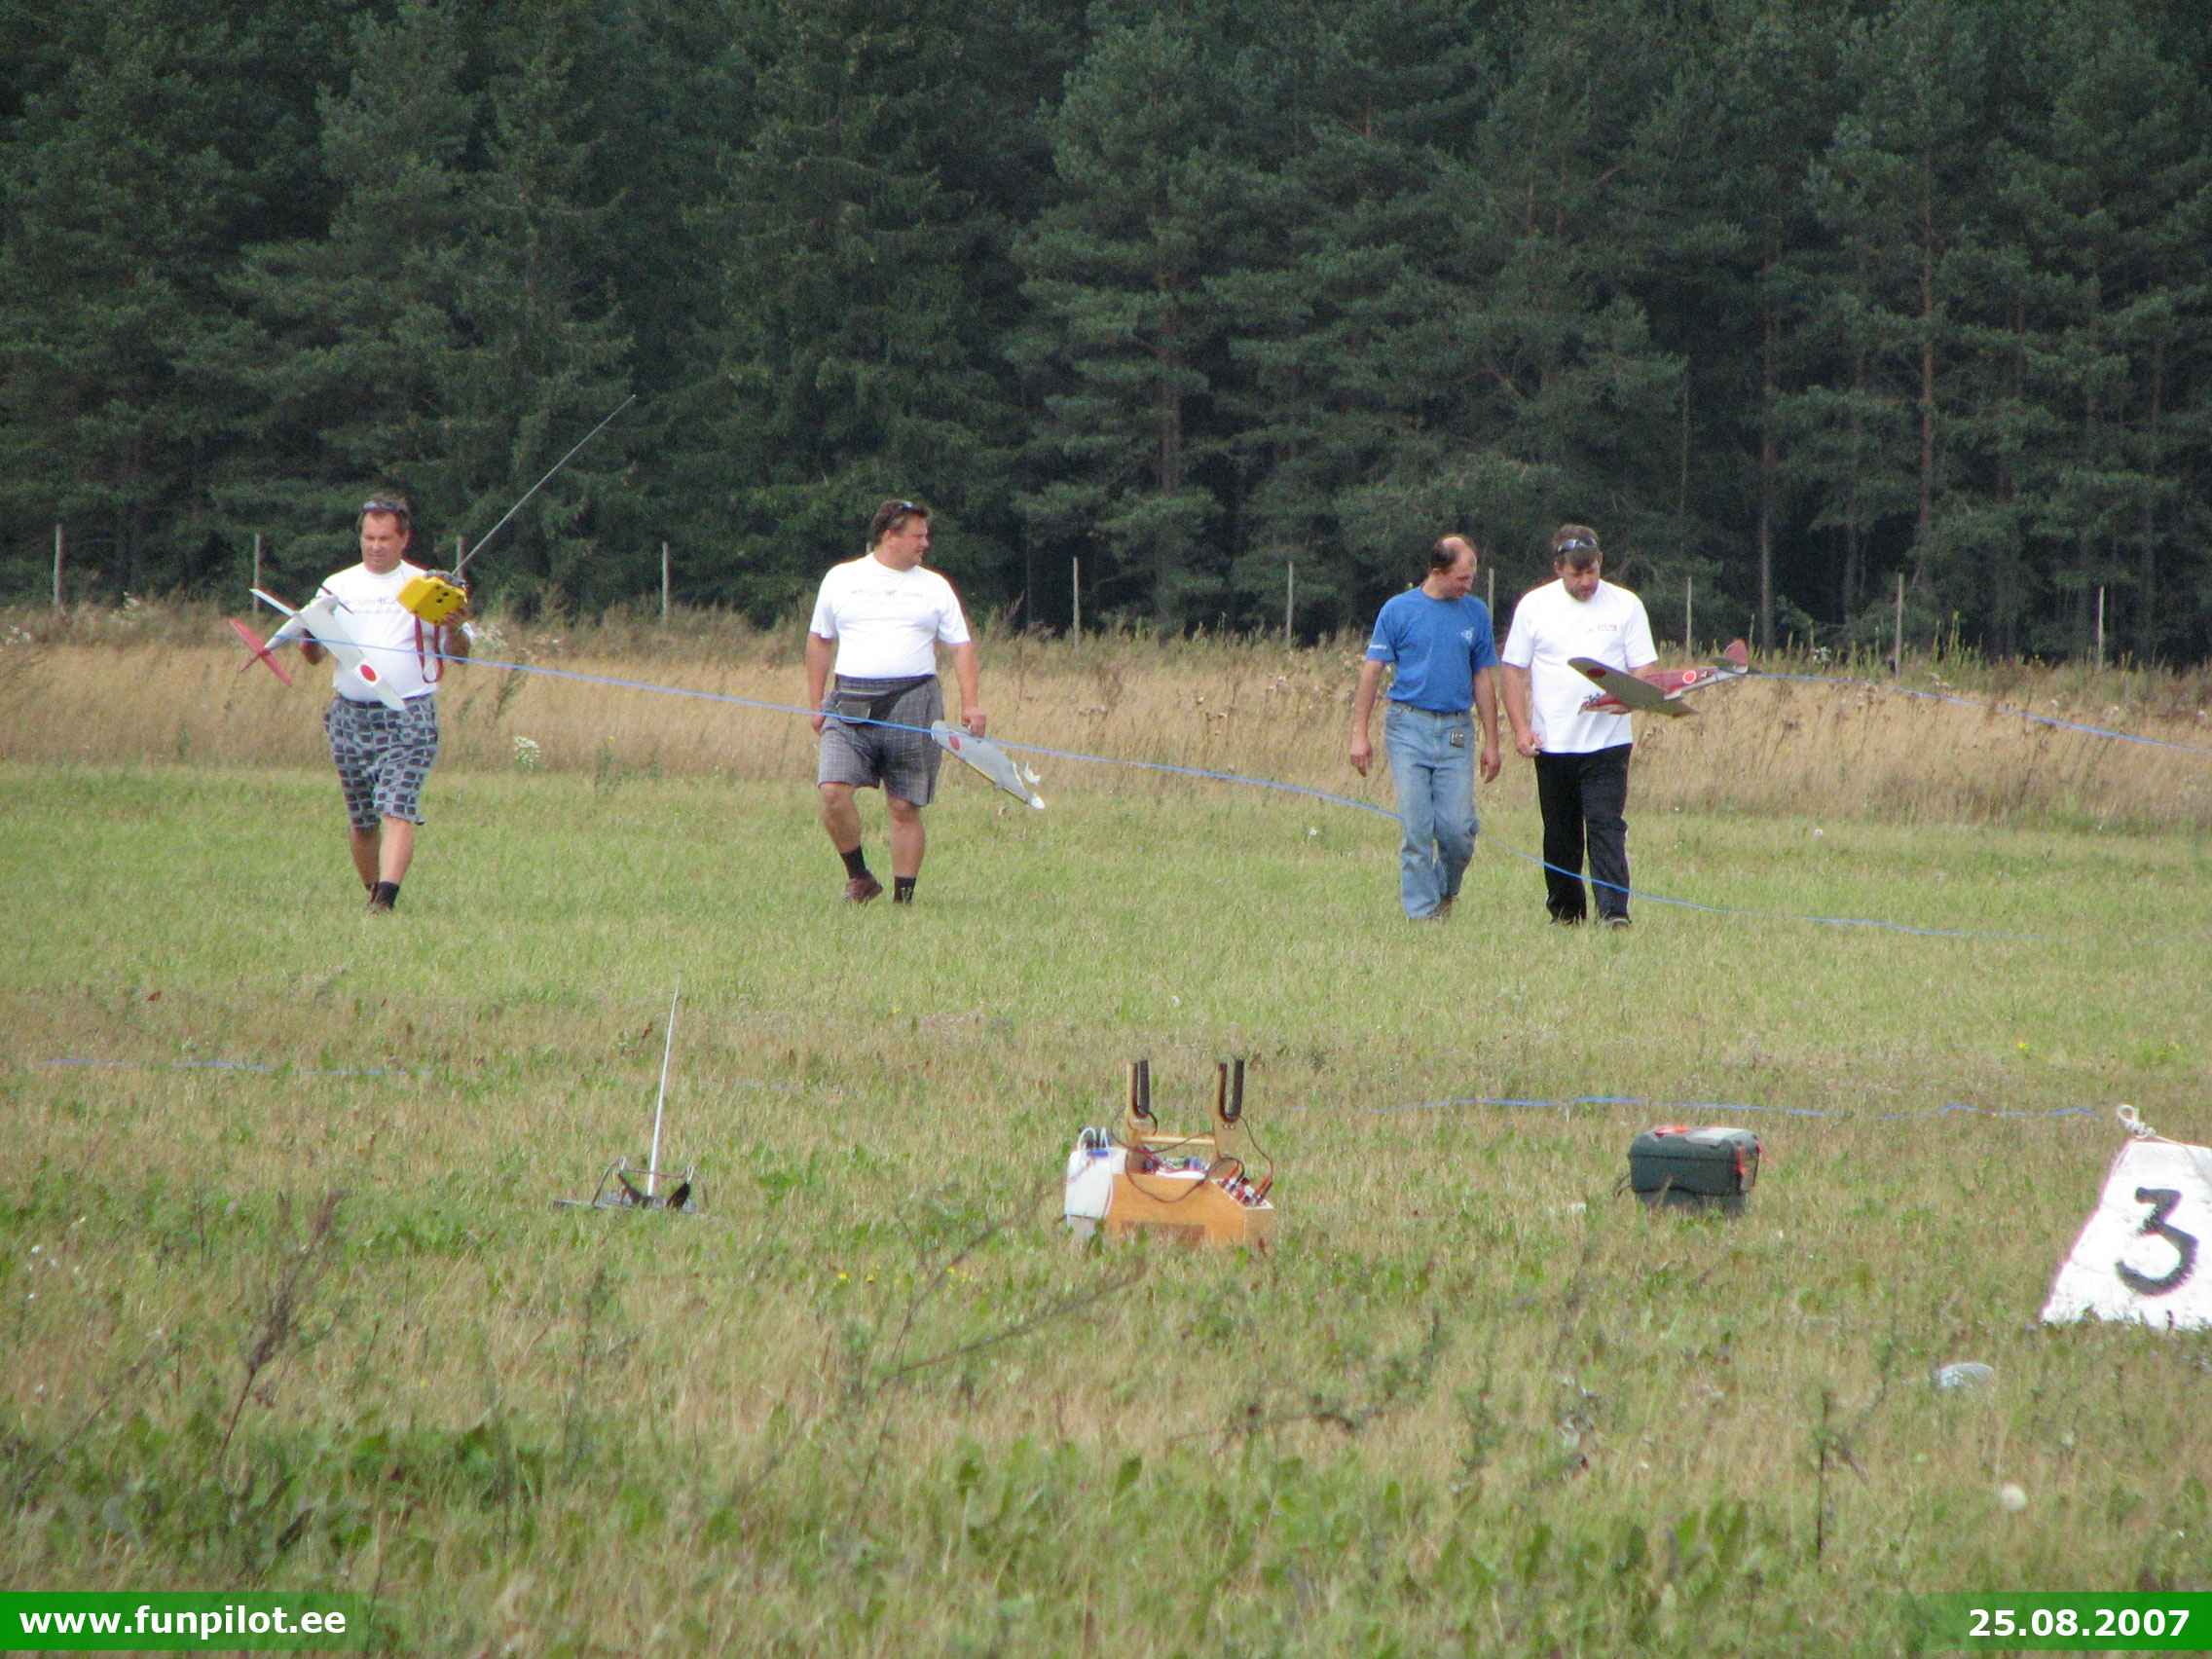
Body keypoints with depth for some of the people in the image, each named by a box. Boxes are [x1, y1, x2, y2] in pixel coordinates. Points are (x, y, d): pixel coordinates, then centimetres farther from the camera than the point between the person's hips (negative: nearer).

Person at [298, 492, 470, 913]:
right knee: (360, 818, 8)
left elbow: (459, 653, 4)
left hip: (408, 716, -3)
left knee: (398, 809, -17)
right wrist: (309, 637, -12)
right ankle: (371, 893, 22)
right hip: (351, 715, 3)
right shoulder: (339, 587, 12)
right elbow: (312, 654, 12)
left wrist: (456, 631, -19)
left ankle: (387, 896, -26)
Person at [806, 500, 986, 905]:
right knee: (833, 791, -16)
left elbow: (961, 645, 9)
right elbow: (819, 640, 17)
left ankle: (903, 898, 6)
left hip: (912, 705, 0)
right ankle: (858, 878, 1)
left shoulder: (934, 587, 12)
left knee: (905, 807, -1)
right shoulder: (841, 579, 11)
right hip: (851, 705, 0)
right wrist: (817, 702, 10)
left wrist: (971, 703, -4)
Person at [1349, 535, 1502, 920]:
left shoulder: (1476, 613, 9)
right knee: (1416, 828, -5)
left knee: (1458, 828, -5)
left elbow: (1482, 680, 14)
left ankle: (1446, 889, 21)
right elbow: (1371, 673, 2)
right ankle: (1421, 912, 2)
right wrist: (1359, 734, -4)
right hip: (1409, 727, -2)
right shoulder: (1399, 610, 1)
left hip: (1456, 730, 2)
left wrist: (1491, 742, 11)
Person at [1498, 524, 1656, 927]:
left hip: (1607, 742, -2)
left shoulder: (1625, 606, 3)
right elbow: (1514, 670, 7)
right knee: (1560, 834, 9)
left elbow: (1643, 668, 3)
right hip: (1552, 743, 2)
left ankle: (1614, 911, -16)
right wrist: (1520, 727, -4)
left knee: (1606, 827, -12)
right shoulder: (1534, 606, 5)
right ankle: (1565, 912, 18)